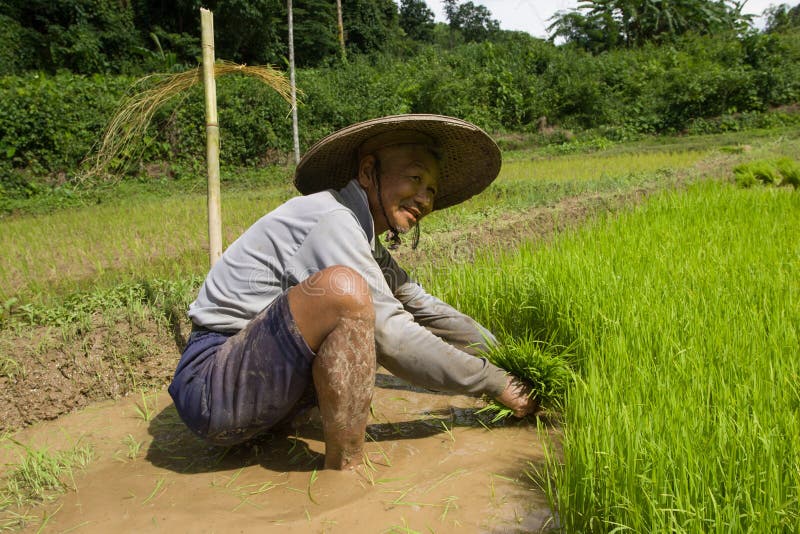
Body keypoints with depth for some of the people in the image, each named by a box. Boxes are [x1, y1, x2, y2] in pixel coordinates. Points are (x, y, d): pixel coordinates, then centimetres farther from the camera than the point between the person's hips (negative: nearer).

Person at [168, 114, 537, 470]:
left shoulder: (366, 244, 11)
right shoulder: (330, 218, -18)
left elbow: (427, 310, 16)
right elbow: (393, 341, -21)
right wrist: (496, 384, -11)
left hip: (262, 376, 10)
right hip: (210, 385, -9)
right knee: (342, 287, -30)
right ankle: (344, 470, -16)